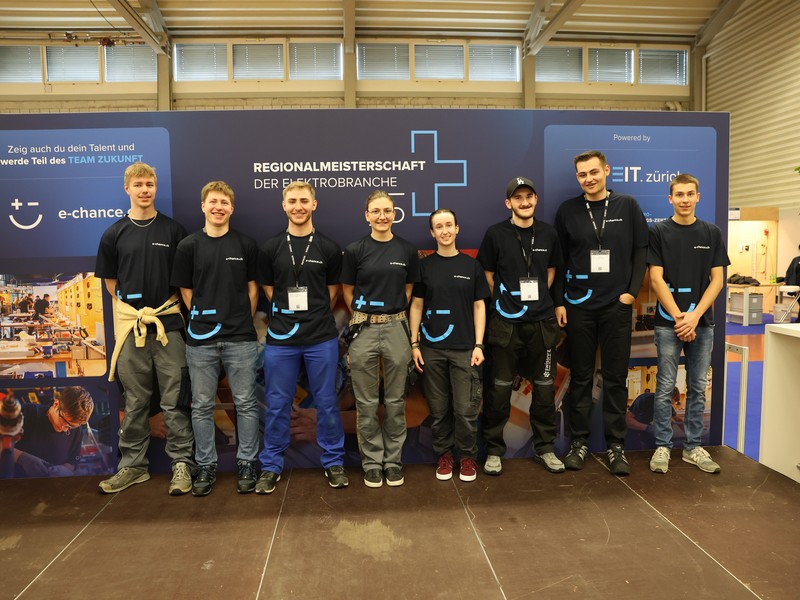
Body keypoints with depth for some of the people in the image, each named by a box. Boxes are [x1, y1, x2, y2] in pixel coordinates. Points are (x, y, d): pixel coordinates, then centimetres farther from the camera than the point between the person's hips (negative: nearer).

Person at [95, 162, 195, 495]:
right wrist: (135, 308, 4)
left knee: (174, 399, 2)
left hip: (169, 323, -1)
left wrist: (165, 308, -3)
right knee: (135, 401, 10)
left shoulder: (173, 230, 3)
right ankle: (133, 464, 22)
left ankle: (181, 462, 12)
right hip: (131, 324, 2)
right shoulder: (114, 234, 6)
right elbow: (110, 282, 11)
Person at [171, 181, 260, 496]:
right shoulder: (188, 245, 3)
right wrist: (204, 319, 7)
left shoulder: (246, 245, 3)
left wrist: (242, 323, 5)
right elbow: (186, 291, 7)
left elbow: (252, 289, 7)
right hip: (201, 339, 1)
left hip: (241, 339, 0)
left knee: (245, 404, 5)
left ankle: (247, 463, 18)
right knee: (202, 406, 9)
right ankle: (205, 466, 22)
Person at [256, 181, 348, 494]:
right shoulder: (270, 248, 3)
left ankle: (333, 462, 23)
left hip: (322, 337, 0)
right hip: (281, 338, 1)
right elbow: (269, 290, 11)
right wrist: (289, 315, 7)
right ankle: (271, 466, 23)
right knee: (277, 404, 8)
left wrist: (315, 317, 8)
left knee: (326, 403, 8)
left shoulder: (329, 248, 1)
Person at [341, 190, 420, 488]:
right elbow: (348, 292, 6)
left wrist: (392, 314, 8)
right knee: (367, 403, 7)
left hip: (396, 328, 1)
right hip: (364, 330, -1)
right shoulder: (355, 250, -2)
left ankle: (393, 461, 25)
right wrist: (365, 316, 9)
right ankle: (372, 463, 22)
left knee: (395, 401, 10)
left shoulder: (407, 250, 2)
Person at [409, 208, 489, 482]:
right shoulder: (424, 266, 5)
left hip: (464, 348, -1)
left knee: (466, 408, 0)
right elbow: (416, 306, 6)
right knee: (438, 408, 8)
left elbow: (479, 306, 6)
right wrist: (414, 344, 0)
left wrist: (478, 345, -2)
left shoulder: (471, 265, 5)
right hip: (432, 348, 1)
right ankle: (444, 454, 25)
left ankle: (467, 456, 19)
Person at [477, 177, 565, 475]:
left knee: (544, 387, 9)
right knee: (500, 388, 3)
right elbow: (487, 274, 4)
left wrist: (538, 298, 9)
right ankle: (494, 450, 17)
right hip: (506, 322, -3)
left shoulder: (548, 233, 6)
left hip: (542, 321, 3)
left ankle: (545, 447, 26)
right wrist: (504, 301, 3)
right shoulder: (496, 233, -3)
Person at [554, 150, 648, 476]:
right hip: (578, 306, 0)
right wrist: (559, 302, 0)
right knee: (580, 377, 7)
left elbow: (641, 250, 5)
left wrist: (632, 291, -4)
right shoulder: (568, 210, 3)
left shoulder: (627, 205, 4)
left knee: (616, 378, 6)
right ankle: (579, 442, 18)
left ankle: (615, 445, 16)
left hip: (617, 306, 0)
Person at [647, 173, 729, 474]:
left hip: (702, 322, 3)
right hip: (668, 322, -3)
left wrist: (694, 316, -10)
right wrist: (679, 317, -12)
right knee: (665, 387, 2)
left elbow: (717, 280, 3)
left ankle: (693, 447, 20)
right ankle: (662, 447, 13)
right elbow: (656, 280, -6)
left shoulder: (712, 233, 7)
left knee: (698, 388, 9)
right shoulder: (659, 232, -1)